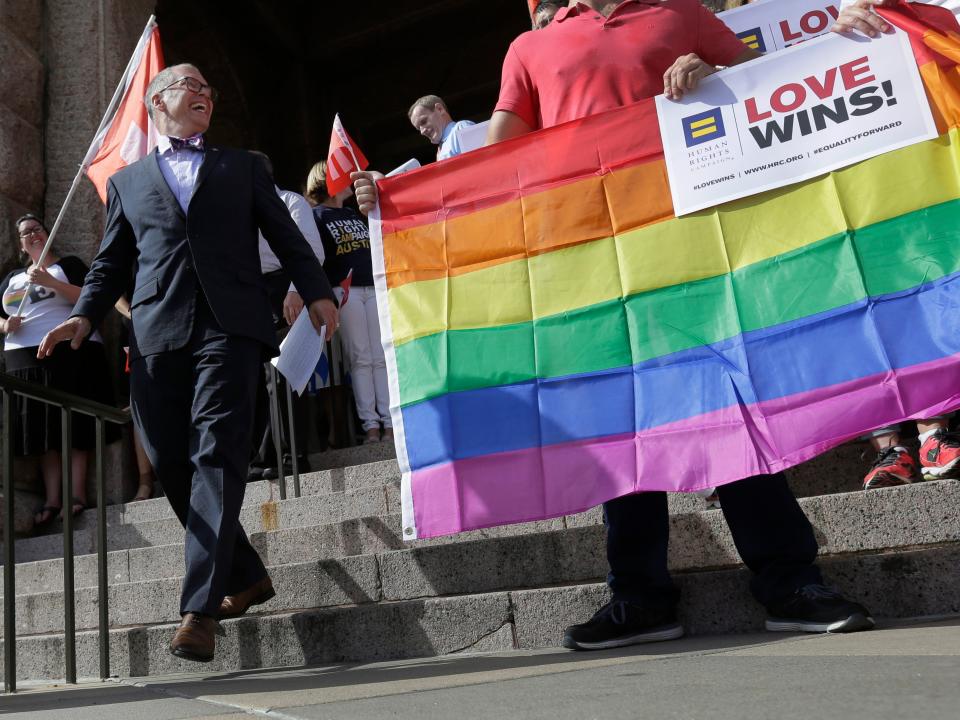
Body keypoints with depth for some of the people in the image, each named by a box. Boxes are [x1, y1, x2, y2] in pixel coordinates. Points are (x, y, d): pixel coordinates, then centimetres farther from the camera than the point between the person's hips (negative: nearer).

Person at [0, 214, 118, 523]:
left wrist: (49, 282, -16)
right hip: (26, 359, 5)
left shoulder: (68, 264, 9)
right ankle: (52, 500, -3)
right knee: (43, 430, -1)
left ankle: (77, 495, -12)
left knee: (74, 427, -9)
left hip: (71, 353, -5)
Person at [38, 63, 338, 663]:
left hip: (229, 327, -2)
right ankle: (247, 576, 16)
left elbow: (286, 236, 14)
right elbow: (112, 263, 22)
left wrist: (318, 293, -2)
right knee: (172, 464, -2)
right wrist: (84, 317, 5)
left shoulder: (244, 167, 22)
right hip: (157, 336, 3)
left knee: (217, 457, -15)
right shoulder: (126, 181, 25)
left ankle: (199, 609, -18)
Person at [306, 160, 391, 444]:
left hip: (374, 288, 5)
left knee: (382, 357, -2)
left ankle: (391, 421, -3)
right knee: (361, 359, -7)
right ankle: (370, 424, -5)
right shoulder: (317, 216, 5)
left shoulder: (354, 214, 23)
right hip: (345, 290, -5)